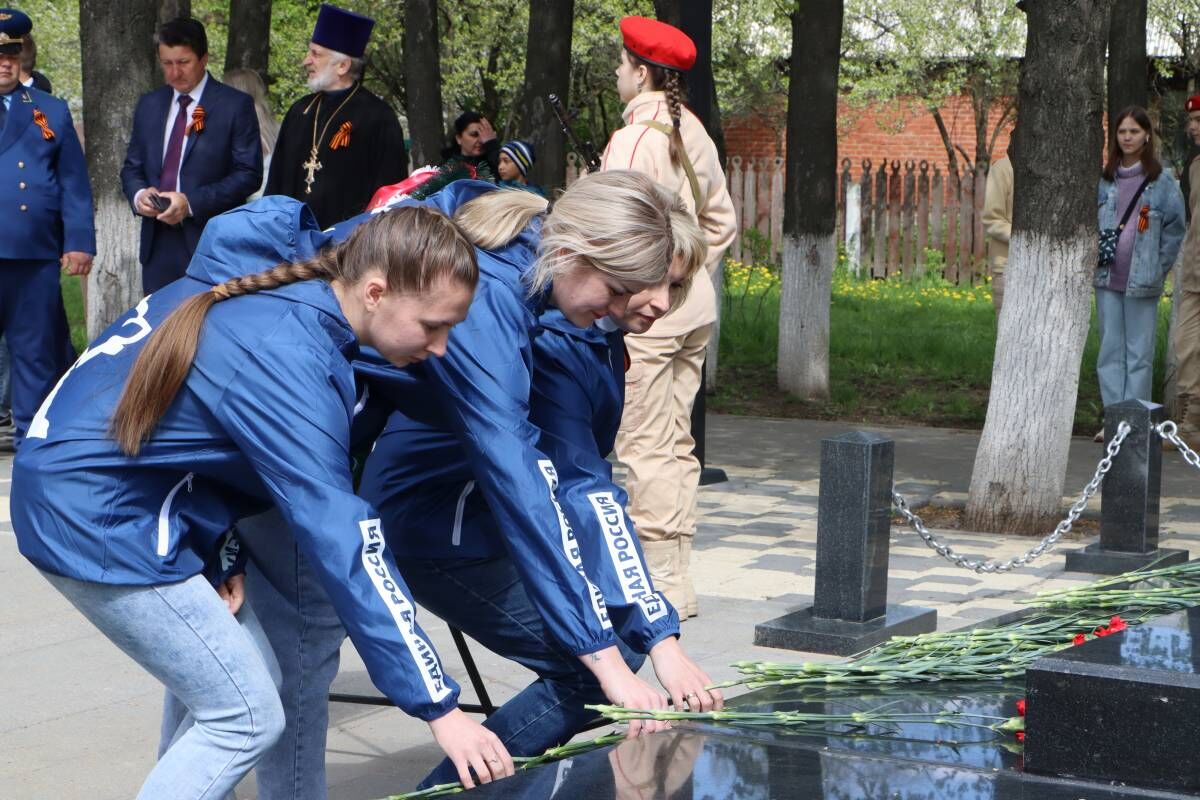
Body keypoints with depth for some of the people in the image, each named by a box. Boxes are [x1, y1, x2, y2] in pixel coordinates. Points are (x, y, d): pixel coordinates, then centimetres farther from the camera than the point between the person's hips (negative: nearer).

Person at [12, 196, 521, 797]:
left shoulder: (277, 286, -1)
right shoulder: (288, 357, -27)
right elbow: (343, 545, -28)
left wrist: (222, 560, 3)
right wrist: (437, 706, -25)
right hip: (100, 521, -9)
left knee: (212, 674, 16)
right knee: (246, 718, -5)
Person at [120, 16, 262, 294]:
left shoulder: (236, 105, -2)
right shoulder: (149, 104, 15)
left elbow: (249, 174, -7)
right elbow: (132, 167, 18)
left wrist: (192, 202, -17)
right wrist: (139, 194, -6)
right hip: (158, 247, 5)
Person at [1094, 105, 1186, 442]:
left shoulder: (1161, 182, -2)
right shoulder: (1104, 179, 8)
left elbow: (1175, 229, 1)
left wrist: (1158, 270, -3)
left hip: (1141, 282, -4)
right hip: (1107, 277, 4)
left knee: (1139, 352, 0)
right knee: (1110, 349, 6)